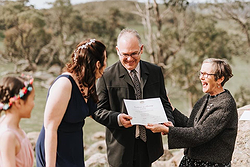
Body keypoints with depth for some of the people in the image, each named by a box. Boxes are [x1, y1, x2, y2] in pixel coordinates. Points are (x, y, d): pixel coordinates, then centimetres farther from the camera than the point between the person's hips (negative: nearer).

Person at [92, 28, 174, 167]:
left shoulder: (155, 72, 7)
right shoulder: (107, 76, -4)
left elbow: (163, 102, 13)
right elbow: (97, 110, -4)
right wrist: (117, 119, -23)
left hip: (148, 145, 3)